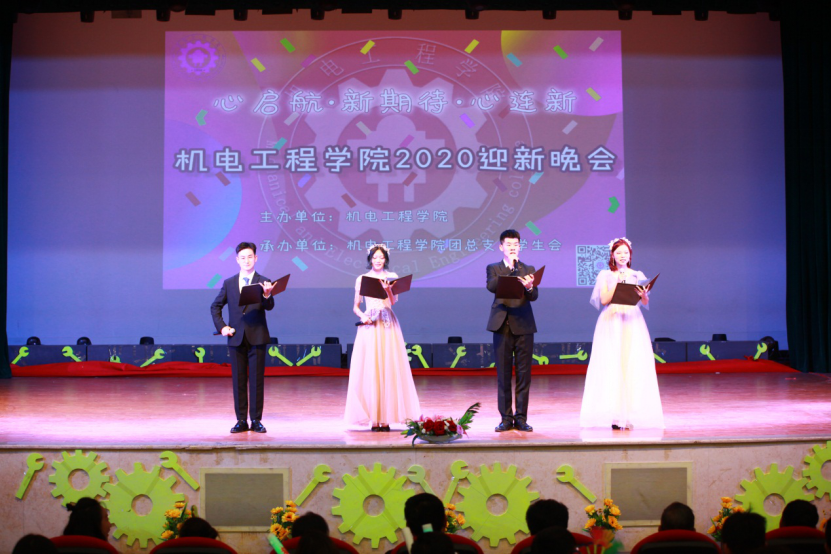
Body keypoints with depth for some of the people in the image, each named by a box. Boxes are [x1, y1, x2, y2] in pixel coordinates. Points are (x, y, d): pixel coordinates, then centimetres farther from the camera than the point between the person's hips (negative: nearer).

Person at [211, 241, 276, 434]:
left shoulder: (264, 282, 2)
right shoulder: (229, 283, 9)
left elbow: (269, 306, -13)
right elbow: (215, 307, 16)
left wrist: (267, 295, -34)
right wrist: (221, 326, 2)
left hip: (257, 338, -2)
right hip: (236, 338, 2)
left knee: (257, 380, 1)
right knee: (238, 380, 5)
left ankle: (256, 420, 8)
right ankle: (241, 420, 11)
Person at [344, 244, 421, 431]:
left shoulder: (392, 277, 11)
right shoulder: (362, 279, 11)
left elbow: (394, 300, -2)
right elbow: (355, 306, 11)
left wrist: (387, 288, -20)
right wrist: (362, 316, -8)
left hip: (388, 325, 0)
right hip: (369, 325, 0)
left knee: (389, 369, -4)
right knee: (369, 370, -6)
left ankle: (386, 417, -1)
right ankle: (374, 418, -3)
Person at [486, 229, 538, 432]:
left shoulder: (529, 269, 13)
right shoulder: (494, 269, 11)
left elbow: (534, 296, 0)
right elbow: (491, 286, -10)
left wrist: (529, 287, -22)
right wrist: (511, 268, -12)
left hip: (523, 325, 1)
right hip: (502, 325, -1)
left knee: (524, 373, 1)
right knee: (503, 374, 1)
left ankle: (521, 418, 7)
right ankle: (506, 418, 7)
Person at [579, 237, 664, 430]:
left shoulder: (637, 276, 12)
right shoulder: (606, 276, 9)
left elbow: (646, 302, 2)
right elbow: (604, 299, -3)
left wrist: (643, 295, -19)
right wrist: (617, 284, -11)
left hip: (632, 323, 2)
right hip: (611, 323, -2)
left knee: (633, 365, -5)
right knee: (611, 365, -7)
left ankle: (631, 413, -2)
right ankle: (614, 413, -7)